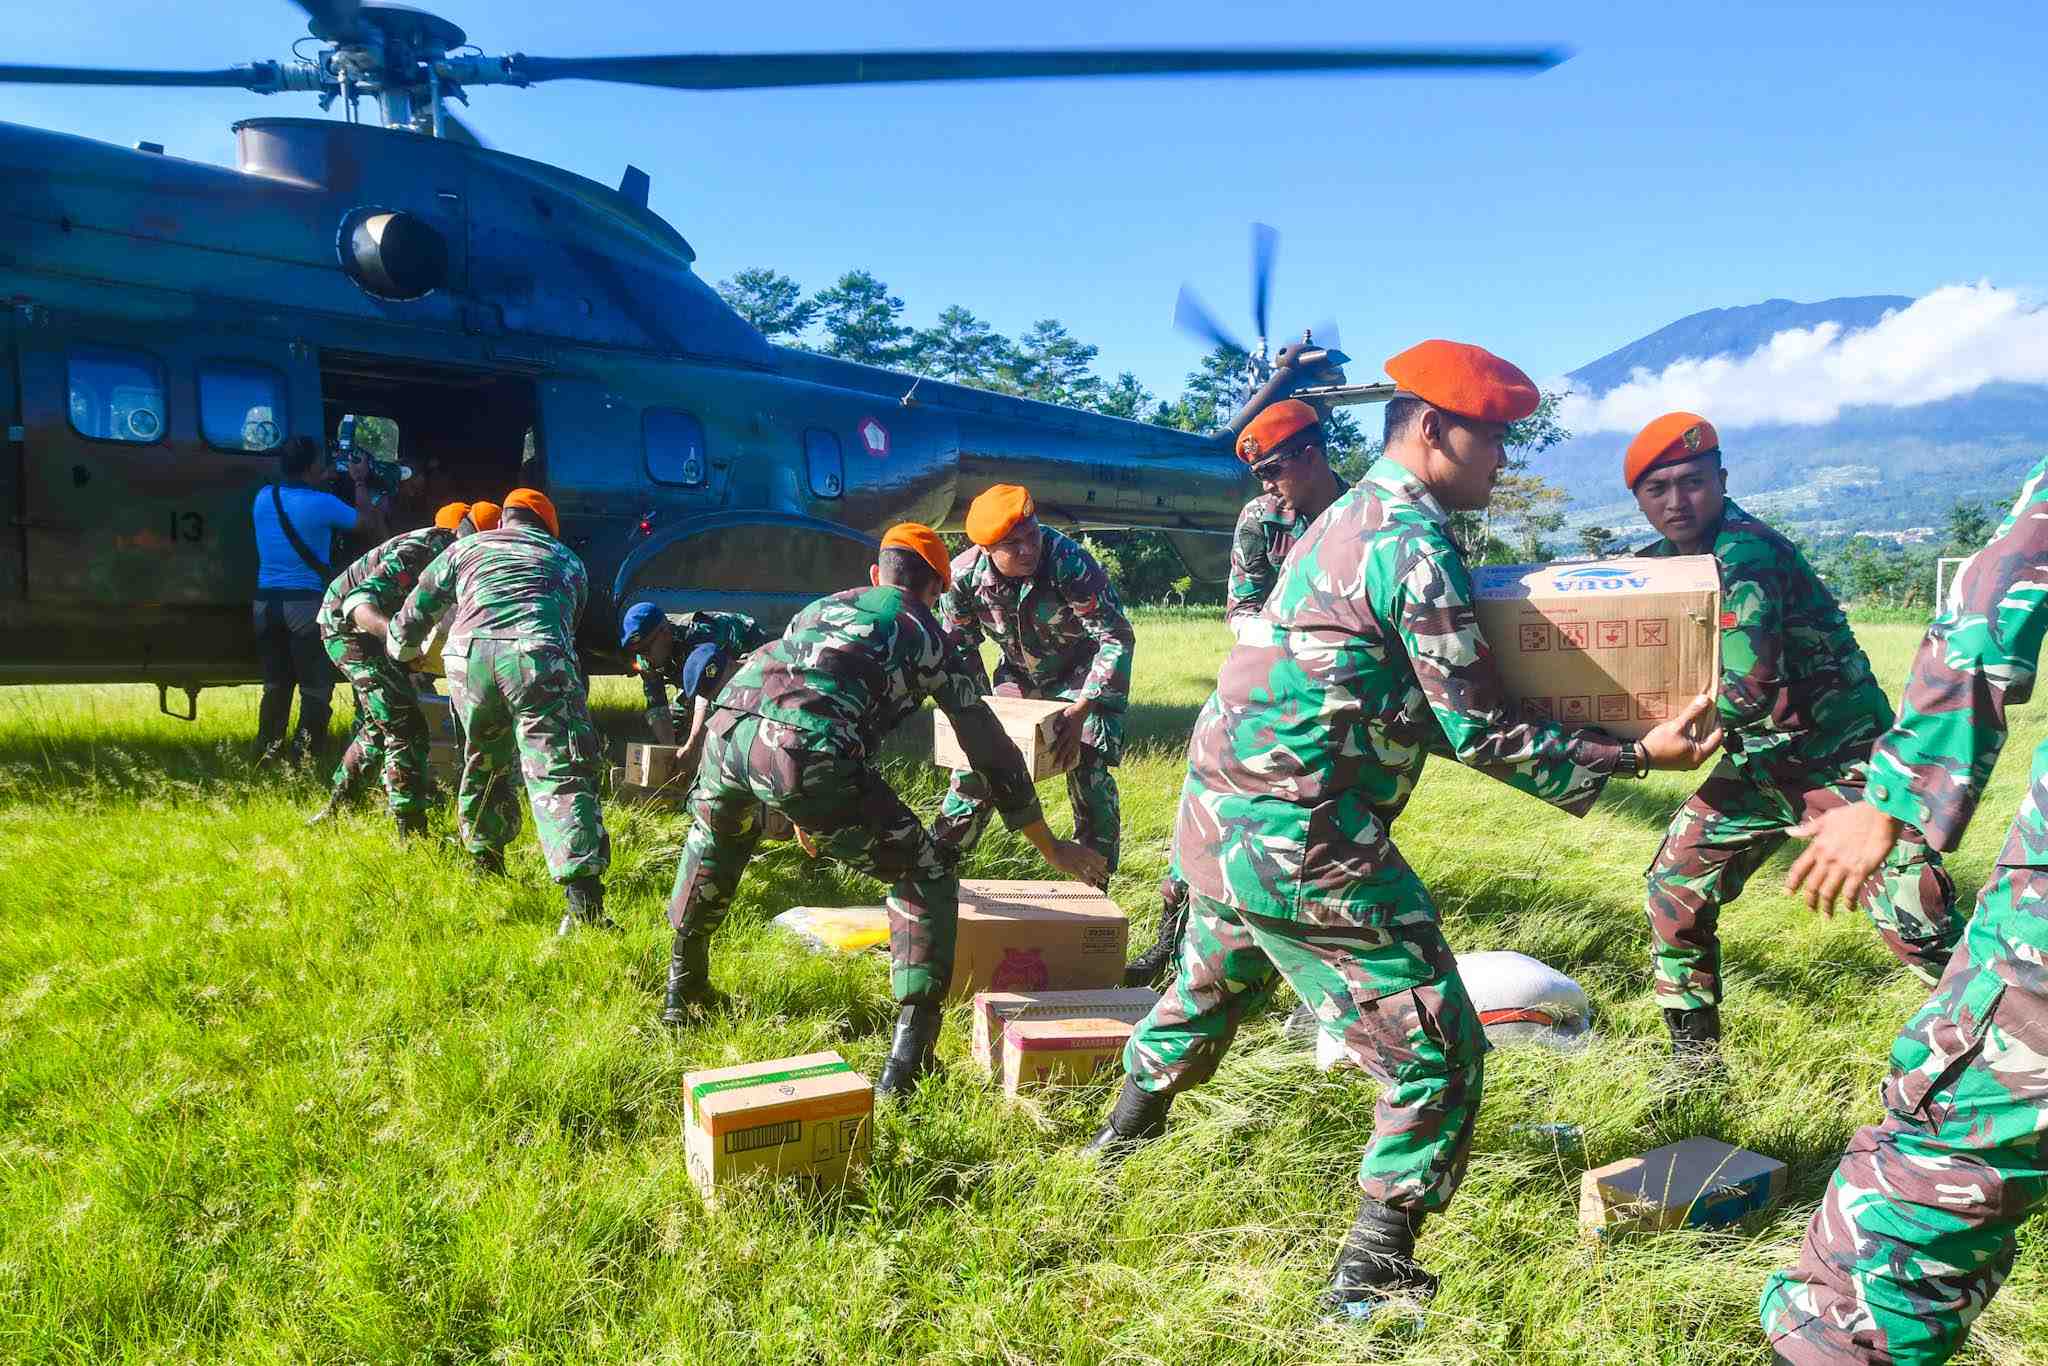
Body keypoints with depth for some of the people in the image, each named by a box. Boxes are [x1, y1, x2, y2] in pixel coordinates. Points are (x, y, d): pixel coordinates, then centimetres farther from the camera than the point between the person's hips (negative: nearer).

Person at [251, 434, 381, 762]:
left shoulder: (264, 498, 5)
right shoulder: (321, 504, -12)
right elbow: (368, 523, 1)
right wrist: (360, 483, 12)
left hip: (265, 602, 6)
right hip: (305, 603, -6)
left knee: (275, 683, 18)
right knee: (316, 687, 4)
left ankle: (267, 750, 21)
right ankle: (304, 756, 1)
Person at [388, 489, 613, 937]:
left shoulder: (467, 548, 32)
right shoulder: (568, 560, 32)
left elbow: (414, 614, 40)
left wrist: (403, 649, 61)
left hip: (469, 656, 2)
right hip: (537, 657, -2)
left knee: (485, 764, 27)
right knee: (561, 776, -7)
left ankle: (485, 865, 41)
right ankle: (583, 902, -20)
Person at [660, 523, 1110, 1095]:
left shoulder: (822, 606, 36)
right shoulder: (926, 636, 22)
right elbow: (991, 750, 24)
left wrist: (805, 814, 62)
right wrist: (1052, 849, 34)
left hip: (728, 722, 6)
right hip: (807, 756, -6)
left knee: (717, 834, 40)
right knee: (926, 880, 12)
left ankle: (683, 989, 48)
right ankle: (905, 1059, 3)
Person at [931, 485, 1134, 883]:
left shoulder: (1069, 562, -36)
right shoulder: (964, 574, -23)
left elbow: (1117, 637, -32)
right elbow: (960, 647, -4)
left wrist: (1080, 710, -36)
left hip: (1084, 674, -4)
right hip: (1019, 673, 4)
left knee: (1088, 772, -13)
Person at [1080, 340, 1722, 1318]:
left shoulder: (1343, 518, 15)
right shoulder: (1416, 543, -13)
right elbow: (1477, 731, -14)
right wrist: (1634, 757, -8)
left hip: (1216, 815, 10)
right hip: (1300, 844, -10)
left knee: (1211, 983, 34)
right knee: (1437, 1054, 2)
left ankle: (1122, 1139, 53)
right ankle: (1369, 1281, 10)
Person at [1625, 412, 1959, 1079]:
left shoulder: (1746, 554, -24)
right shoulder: (1657, 564, 2)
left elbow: (1747, 689, -33)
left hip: (1844, 761, -8)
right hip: (1760, 765, 8)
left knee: (1917, 923, -15)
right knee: (1674, 889, 5)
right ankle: (1695, 1054, 20)